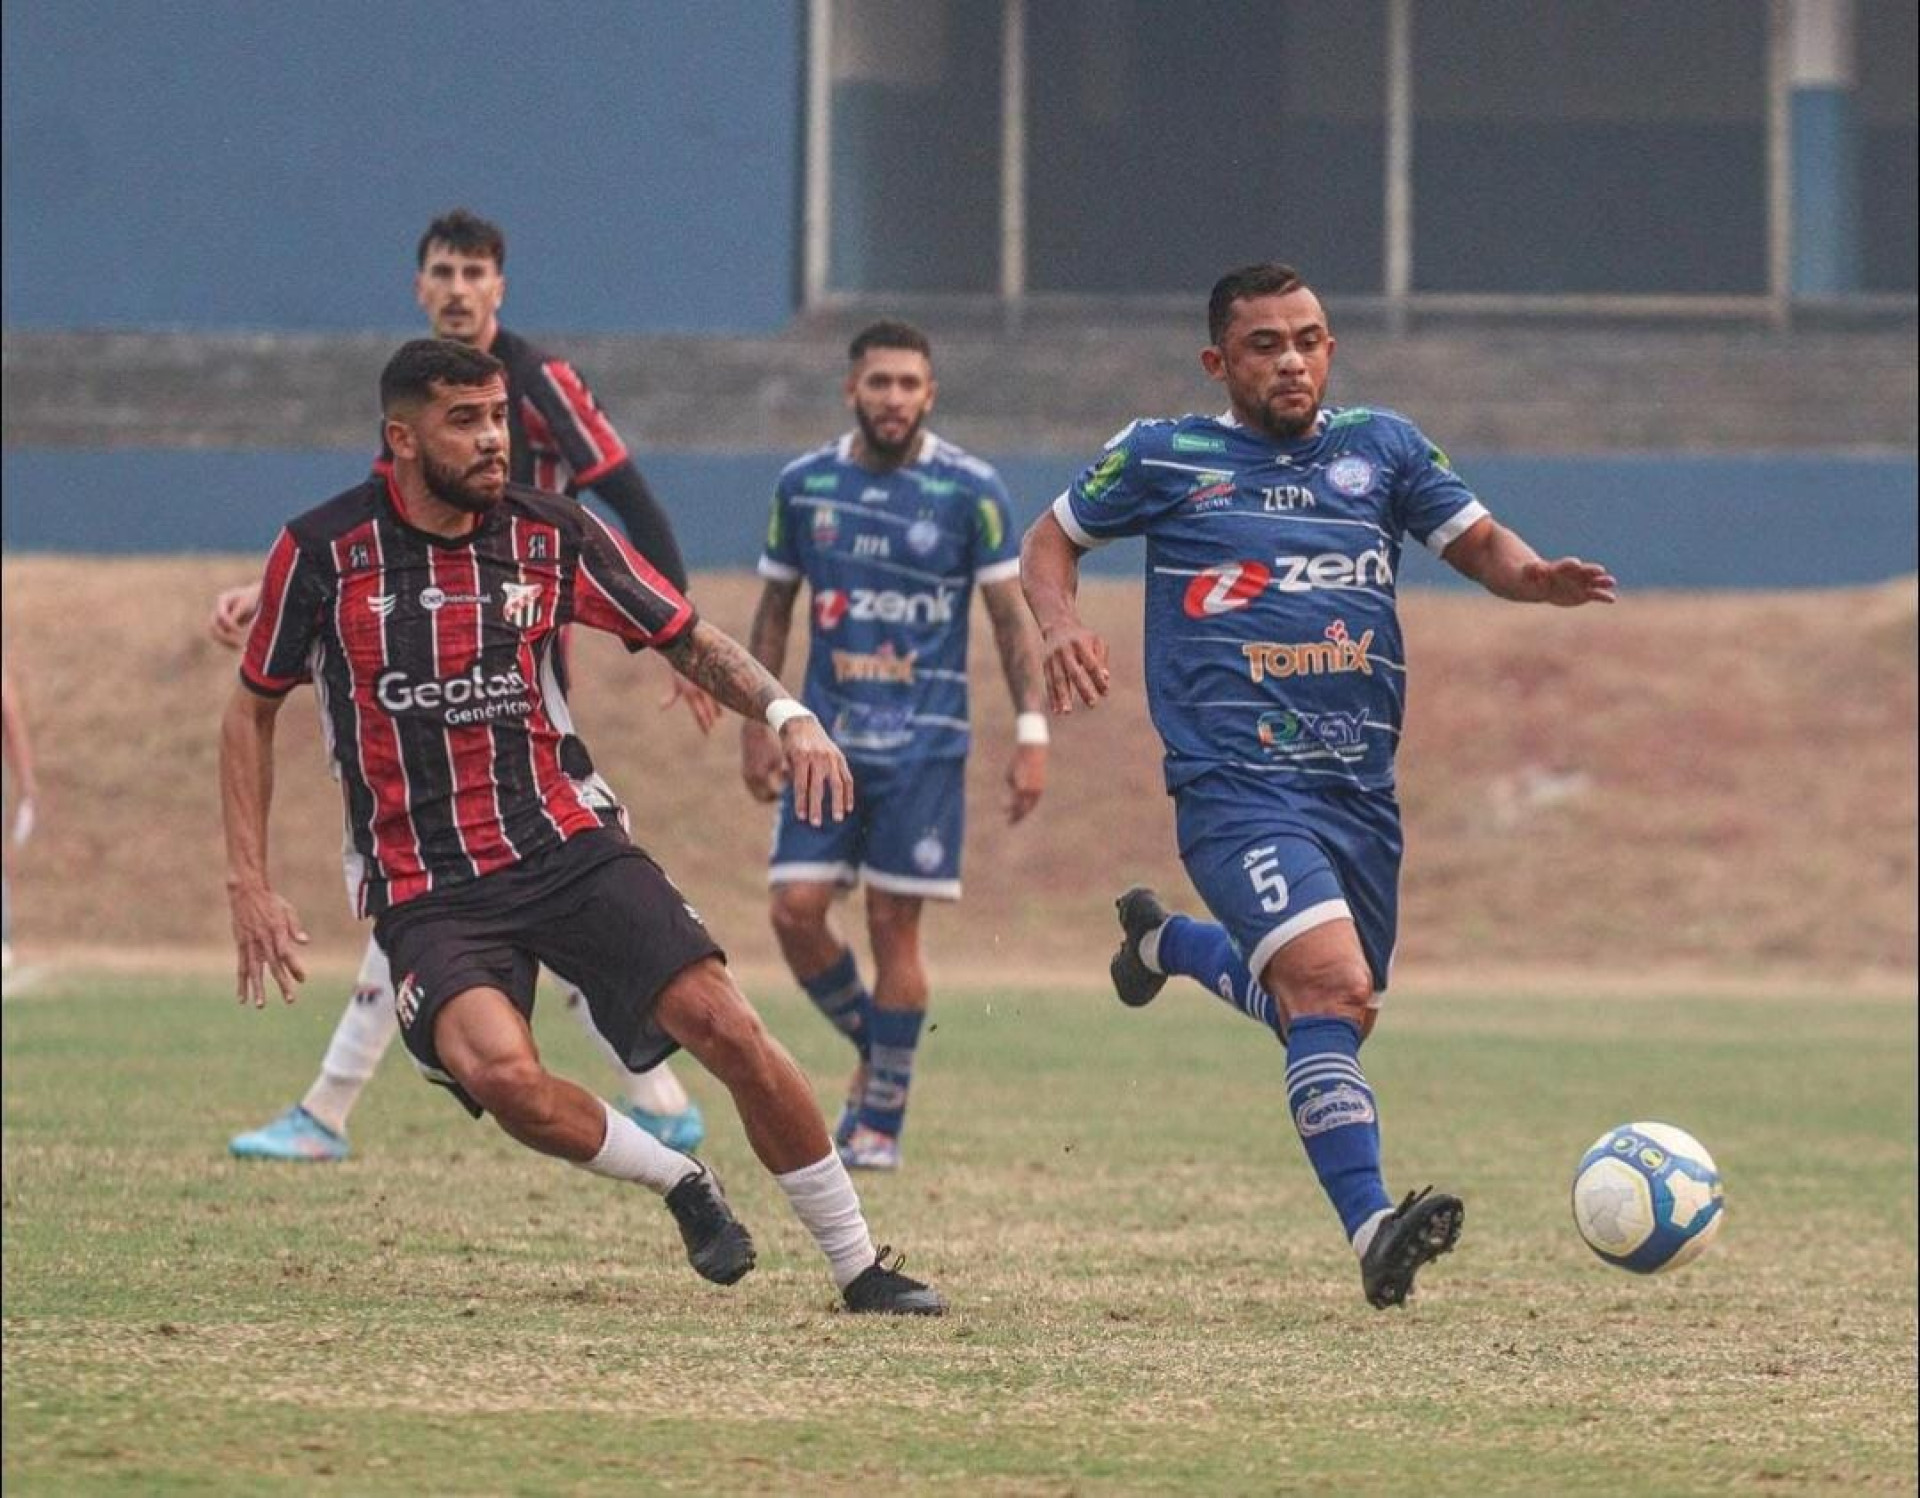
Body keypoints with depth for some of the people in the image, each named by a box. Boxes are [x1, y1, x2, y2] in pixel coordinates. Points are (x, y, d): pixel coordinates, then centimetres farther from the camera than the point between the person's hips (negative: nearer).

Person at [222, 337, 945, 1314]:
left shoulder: (550, 536, 1)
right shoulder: (322, 552, -4)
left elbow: (685, 637, 11)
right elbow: (252, 712, 8)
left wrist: (784, 713, -8)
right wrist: (249, 886, 2)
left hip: (567, 845, 2)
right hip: (424, 892, -2)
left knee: (724, 1023, -15)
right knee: (503, 1074, -30)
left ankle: (861, 1269, -1)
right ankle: (679, 1183, -1)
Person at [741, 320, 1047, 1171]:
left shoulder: (970, 491, -5)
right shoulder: (804, 485, 4)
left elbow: (1010, 616, -1)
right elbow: (774, 608, 13)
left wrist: (1031, 733, -7)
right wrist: (756, 725, 10)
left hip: (923, 747, -3)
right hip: (826, 739, 3)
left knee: (893, 924, -3)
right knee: (796, 910, -7)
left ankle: (882, 1120, 7)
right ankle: (869, 1046, 20)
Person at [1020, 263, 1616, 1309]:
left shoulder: (1382, 447, 12)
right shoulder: (1163, 458, 6)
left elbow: (1476, 540, 10)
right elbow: (1050, 540, 17)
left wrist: (1534, 576, -13)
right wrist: (1059, 622, -4)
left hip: (1359, 787, 5)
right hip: (1237, 786, -5)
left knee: (1333, 1016, 18)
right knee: (1332, 986, -25)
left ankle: (1165, 942, 46)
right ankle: (1372, 1231, -32)